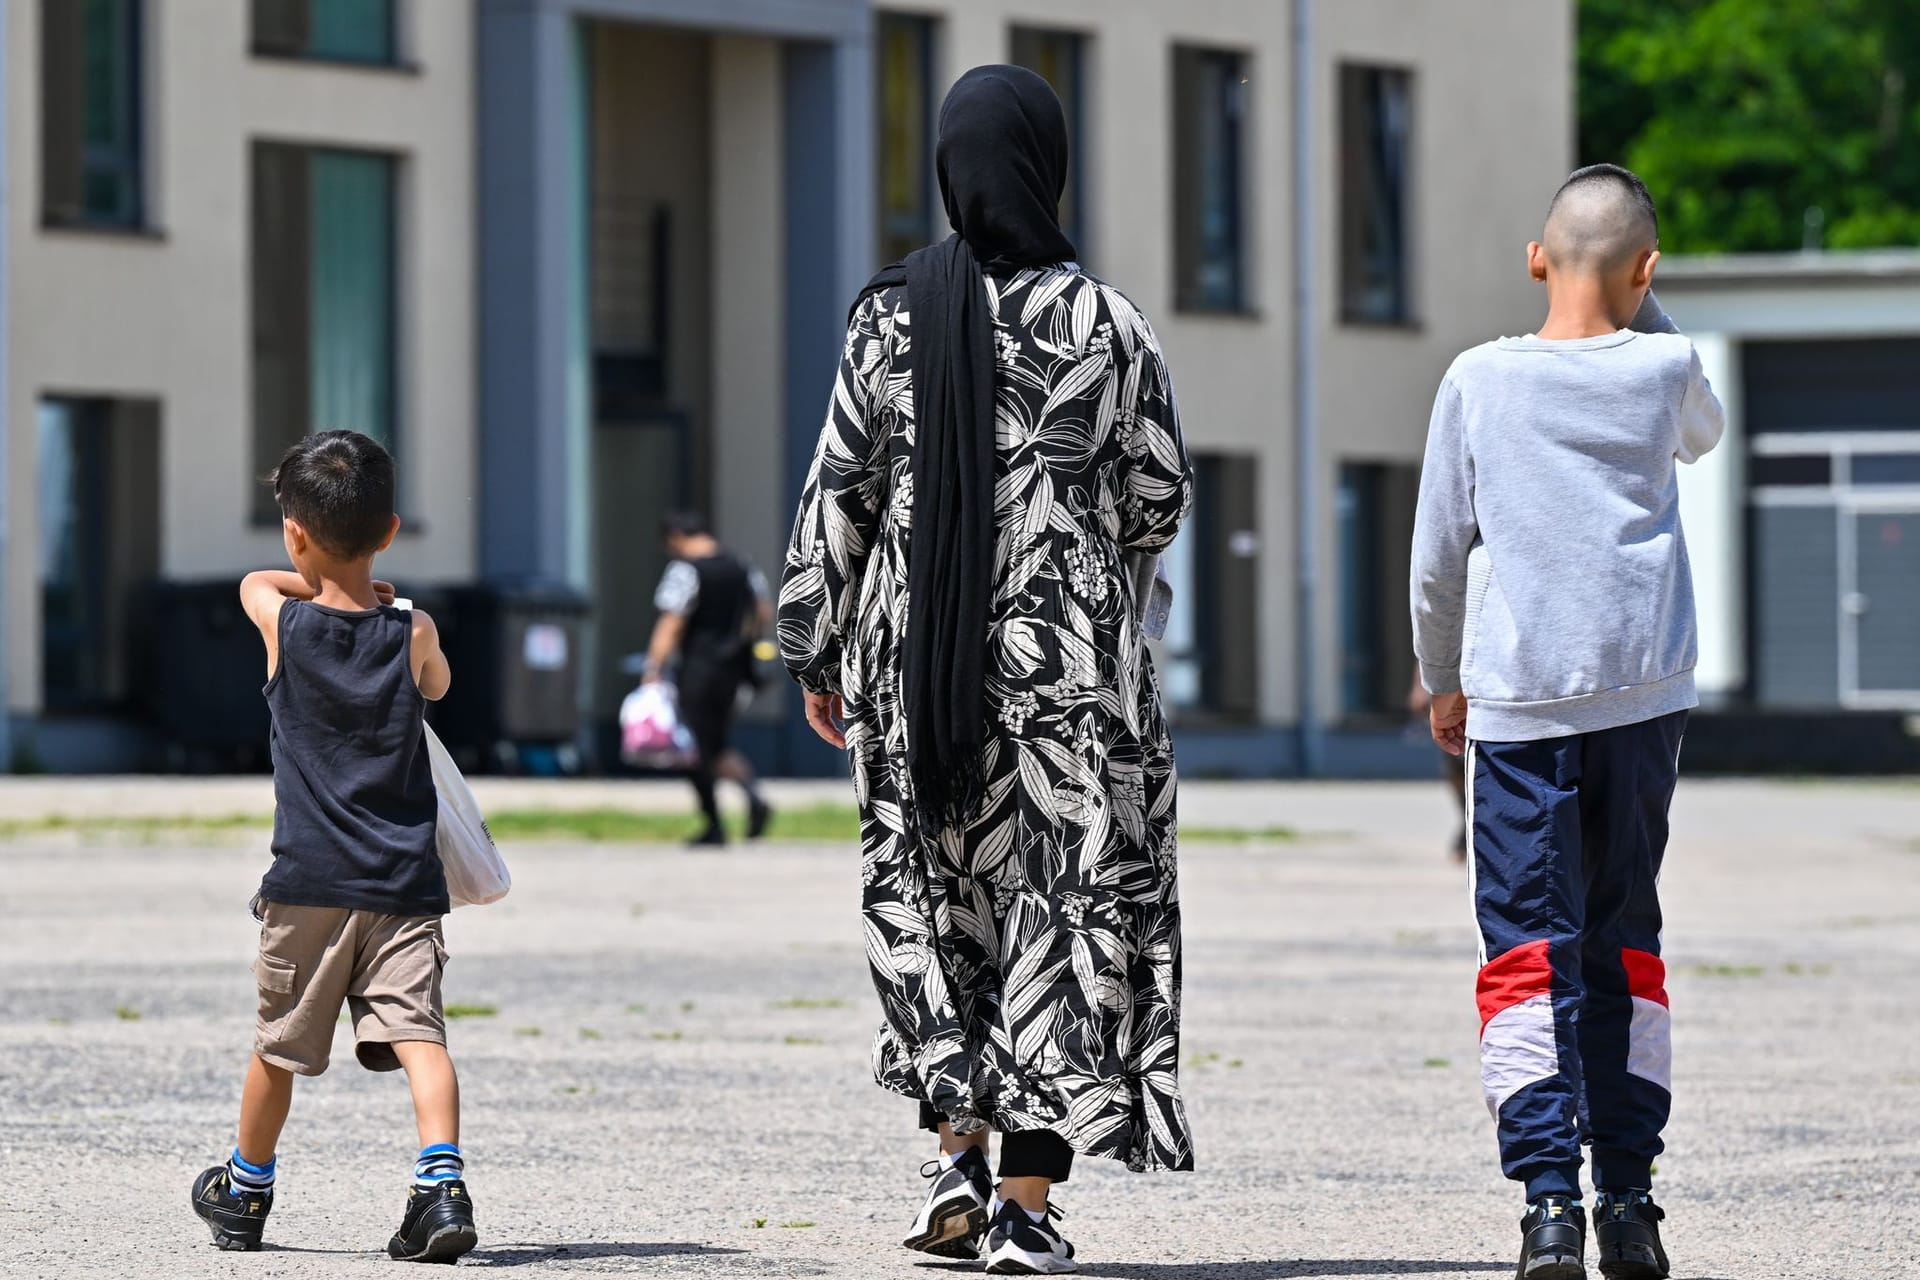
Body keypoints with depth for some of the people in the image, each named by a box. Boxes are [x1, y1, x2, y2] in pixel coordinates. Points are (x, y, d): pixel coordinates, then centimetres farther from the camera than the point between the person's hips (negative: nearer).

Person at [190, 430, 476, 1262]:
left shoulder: (284, 622, -4)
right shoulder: (413, 636, -2)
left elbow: (255, 581, 19)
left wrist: (320, 586, 20)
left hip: (308, 880, 0)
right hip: (406, 881, 0)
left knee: (278, 1041, 15)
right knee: (417, 1032, -7)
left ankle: (244, 1191, 33)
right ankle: (441, 1181, -27)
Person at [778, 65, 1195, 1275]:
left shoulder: (891, 321, -3)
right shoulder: (1107, 323, -6)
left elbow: (837, 496, -2)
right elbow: (1160, 502, 0)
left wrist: (814, 651, 8)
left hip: (917, 652, 2)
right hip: (1071, 658, -2)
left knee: (933, 892, 19)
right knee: (1068, 901, 4)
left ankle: (959, 1147, 8)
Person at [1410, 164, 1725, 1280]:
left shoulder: (1479, 381, -2)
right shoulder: (1664, 370, 0)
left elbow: (1437, 558, 4)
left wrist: (1444, 680, 19)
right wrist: (1641, 308, 21)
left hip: (1518, 703, -2)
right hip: (1644, 697, 2)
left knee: (1529, 953, -3)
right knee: (1625, 947, 13)